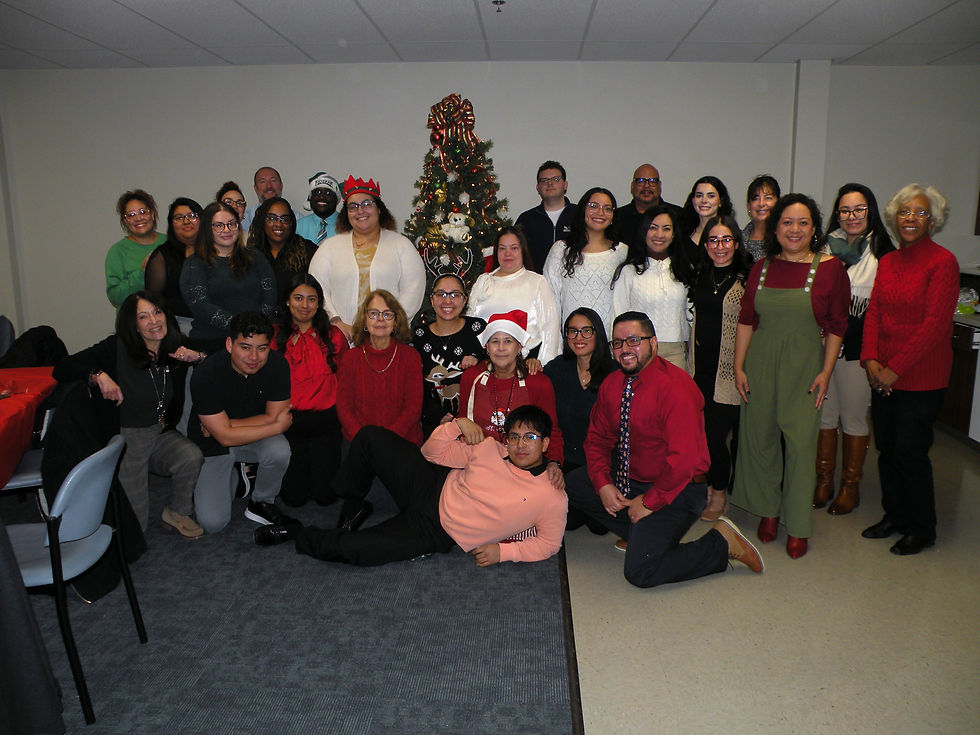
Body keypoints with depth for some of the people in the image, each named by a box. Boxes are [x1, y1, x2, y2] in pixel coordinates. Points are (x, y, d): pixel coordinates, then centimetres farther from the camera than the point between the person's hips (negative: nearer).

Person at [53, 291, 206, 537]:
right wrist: (99, 376, -25)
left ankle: (176, 512, -3)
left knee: (192, 457, -31)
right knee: (136, 526, -5)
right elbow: (62, 369, -9)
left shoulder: (176, 349, -1)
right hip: (125, 438, -3)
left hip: (161, 433, 3)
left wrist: (197, 356, -11)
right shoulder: (117, 348, -12)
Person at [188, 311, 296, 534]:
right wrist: (278, 426, -24)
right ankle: (230, 477, 20)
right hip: (213, 446, -2)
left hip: (256, 437, 2)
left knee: (279, 451, -33)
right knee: (212, 523, -12)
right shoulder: (206, 375, -26)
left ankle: (261, 503, -4)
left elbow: (273, 415, -14)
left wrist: (226, 425, -19)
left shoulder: (277, 364, -18)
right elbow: (226, 436, -26)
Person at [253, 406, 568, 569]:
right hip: (430, 489, 5)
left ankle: (295, 534, 7)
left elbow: (549, 543, -1)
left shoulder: (552, 497, -10)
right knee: (370, 437, -11)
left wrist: (503, 551, -14)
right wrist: (457, 425, -12)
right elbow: (432, 453, 5)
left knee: (353, 550, -23)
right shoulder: (490, 449, 0)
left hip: (435, 533, -4)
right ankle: (352, 509, 10)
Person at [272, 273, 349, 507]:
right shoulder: (275, 336, 5)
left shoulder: (334, 336, 6)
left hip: (324, 419, 0)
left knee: (324, 494, -5)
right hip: (288, 418, 0)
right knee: (294, 496, -6)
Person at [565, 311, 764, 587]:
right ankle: (643, 536, 7)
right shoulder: (611, 385, 1)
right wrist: (603, 484, -8)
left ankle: (722, 544, 3)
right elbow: (598, 438, 8)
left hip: (676, 490, -8)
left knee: (640, 571, -19)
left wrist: (650, 502, -19)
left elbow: (683, 458, -26)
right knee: (572, 485, -3)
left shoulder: (676, 386, -22)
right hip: (629, 479, 8)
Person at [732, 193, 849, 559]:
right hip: (761, 364, 3)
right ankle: (768, 511, 27)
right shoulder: (761, 268, 6)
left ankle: (797, 526, 12)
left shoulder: (830, 268, -2)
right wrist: (738, 367, 2)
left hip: (804, 365, -3)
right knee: (760, 437, 9)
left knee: (800, 443, -2)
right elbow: (746, 320, 6)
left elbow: (836, 326, -1)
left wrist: (826, 372, -6)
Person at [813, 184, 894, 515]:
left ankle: (851, 486, 20)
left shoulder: (883, 253, 0)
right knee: (823, 414, 9)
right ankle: (824, 481, 23)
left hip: (857, 348, -3)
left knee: (854, 417, 5)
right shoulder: (824, 248, 9)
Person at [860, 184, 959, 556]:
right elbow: (873, 311, 7)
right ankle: (894, 515, 29)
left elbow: (935, 325, -15)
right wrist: (871, 359, -6)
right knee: (886, 447, 12)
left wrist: (896, 368, -16)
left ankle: (922, 529, 18)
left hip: (921, 376, -6)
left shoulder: (943, 262, -9)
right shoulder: (887, 261, 11)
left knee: (910, 450, 0)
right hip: (883, 375, 6)